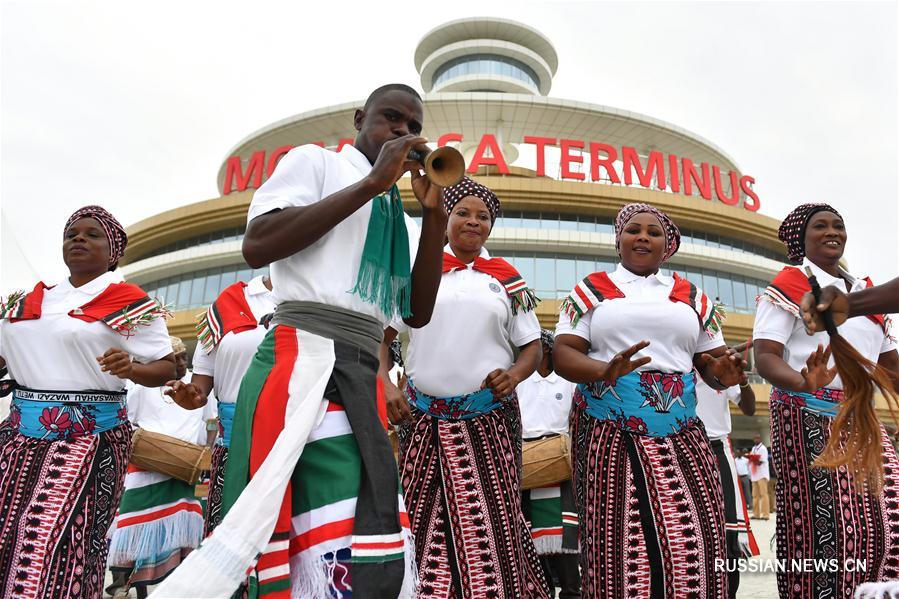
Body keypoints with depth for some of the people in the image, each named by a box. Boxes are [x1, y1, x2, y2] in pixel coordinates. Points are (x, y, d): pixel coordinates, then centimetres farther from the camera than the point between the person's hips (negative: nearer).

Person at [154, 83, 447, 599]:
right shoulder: (315, 161, 7)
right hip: (304, 363, -7)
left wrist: (435, 215, 6)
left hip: (364, 378, 7)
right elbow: (257, 246, -11)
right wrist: (372, 183, -9)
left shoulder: (397, 216, 25)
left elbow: (418, 313, 15)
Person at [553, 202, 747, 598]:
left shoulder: (692, 297, 16)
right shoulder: (591, 290, 8)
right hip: (610, 433, -2)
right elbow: (563, 354, -1)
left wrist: (724, 373, -10)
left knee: (694, 537, -6)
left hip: (679, 435, 3)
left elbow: (712, 361, 14)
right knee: (618, 542, -5)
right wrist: (605, 370, -21)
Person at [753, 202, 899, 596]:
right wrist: (803, 383, -32)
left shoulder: (864, 293, 20)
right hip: (809, 417, -6)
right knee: (822, 528, -7)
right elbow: (764, 356, -13)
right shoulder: (788, 285, -1)